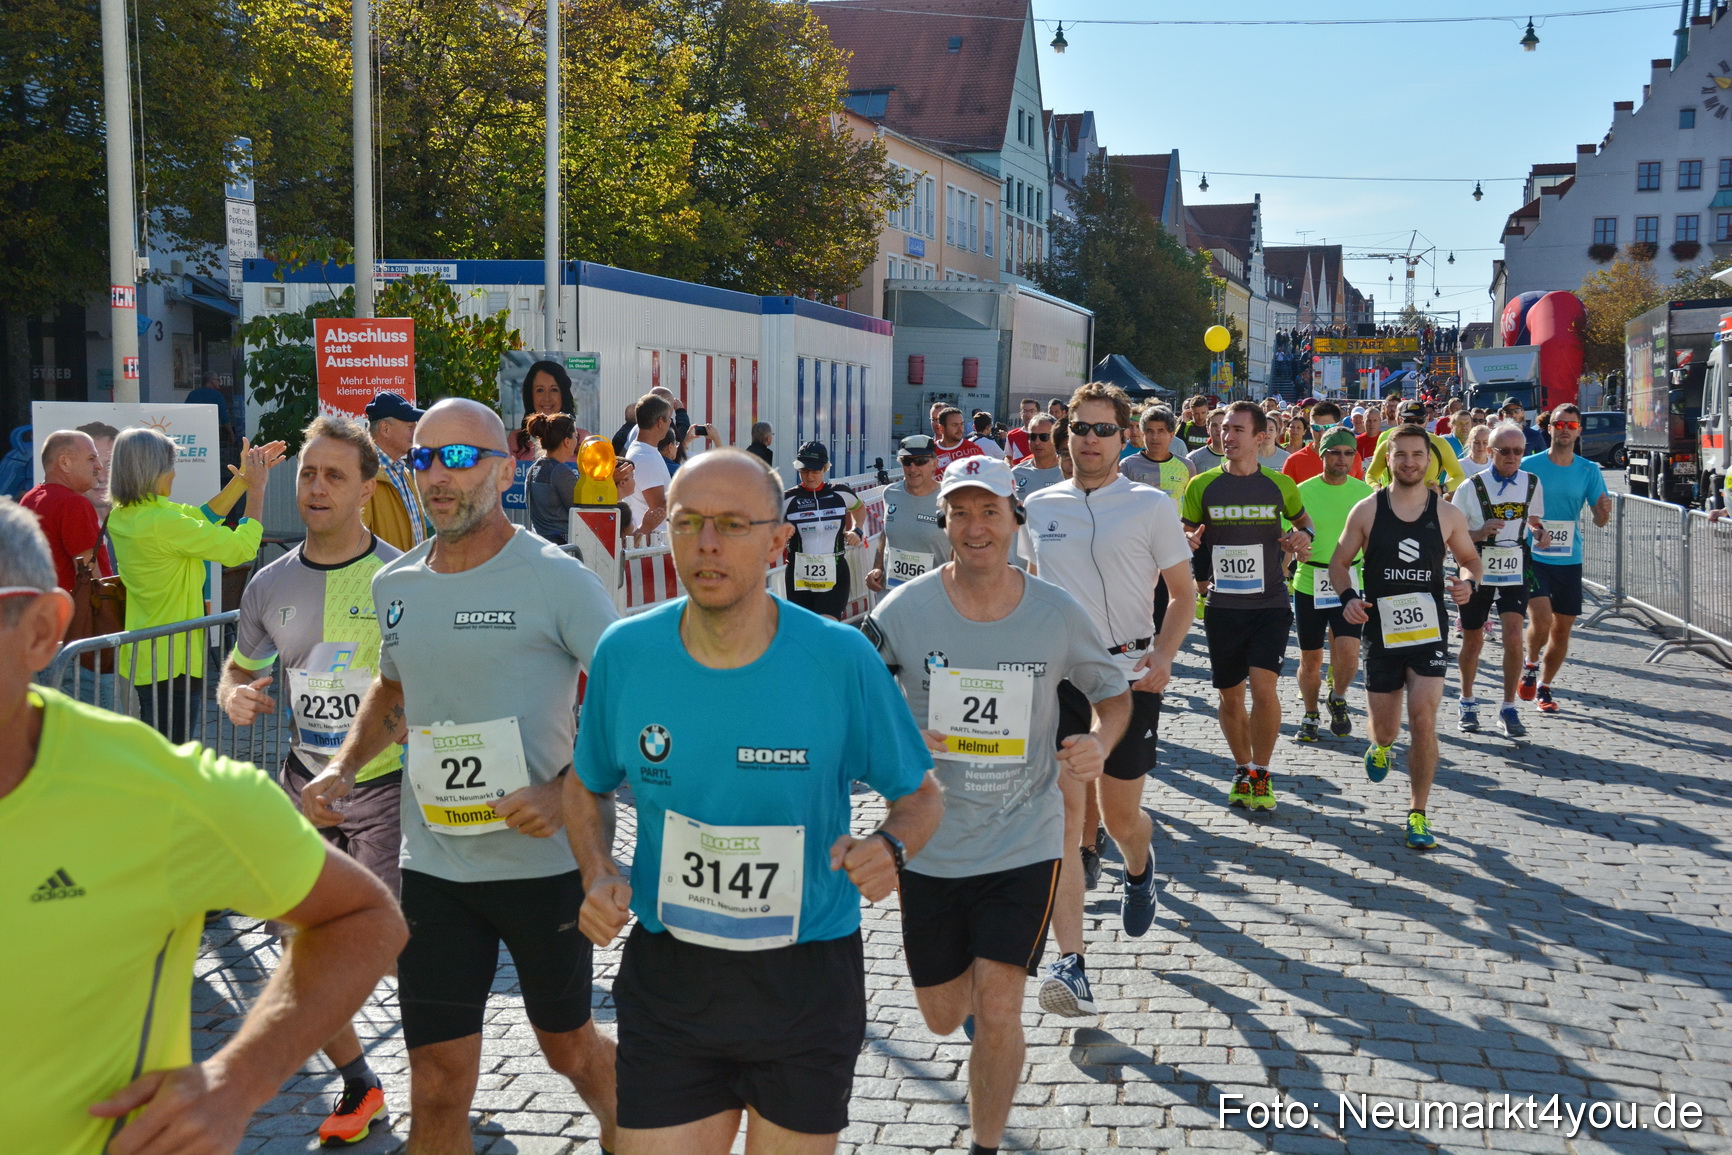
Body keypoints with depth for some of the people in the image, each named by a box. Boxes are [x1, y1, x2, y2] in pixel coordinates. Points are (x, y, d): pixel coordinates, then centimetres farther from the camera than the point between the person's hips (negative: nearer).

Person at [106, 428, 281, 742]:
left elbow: (203, 517, 12)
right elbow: (242, 548, -17)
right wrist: (257, 489, -5)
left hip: (141, 655, 10)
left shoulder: (122, 516, 4)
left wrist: (243, 478, 11)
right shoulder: (163, 524, -23)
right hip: (172, 663, -9)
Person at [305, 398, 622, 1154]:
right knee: (436, 1089, 5)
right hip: (433, 866, 4)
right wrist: (342, 767, 7)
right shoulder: (395, 584, 6)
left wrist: (568, 791, -23)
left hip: (543, 860, -4)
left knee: (569, 1046, 18)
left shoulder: (555, 579, -12)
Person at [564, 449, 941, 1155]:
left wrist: (890, 847, -20)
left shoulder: (841, 659, -12)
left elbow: (921, 795, 1)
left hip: (808, 983, 0)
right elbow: (588, 787, 11)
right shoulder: (624, 653, -6)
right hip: (668, 981, 1)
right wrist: (600, 877, -7)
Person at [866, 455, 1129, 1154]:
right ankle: (970, 981, 53)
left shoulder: (1058, 615, -8)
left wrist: (1100, 742, -14)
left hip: (1024, 844, -1)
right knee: (943, 1017, 16)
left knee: (996, 1016, -8)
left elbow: (1112, 693, 7)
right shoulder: (904, 611, -11)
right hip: (929, 848, 1)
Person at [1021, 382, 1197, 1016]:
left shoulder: (1152, 505, -1)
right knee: (1064, 813, -10)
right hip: (1057, 674, 2)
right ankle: (1070, 964, -10)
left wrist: (1163, 654, -13)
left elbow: (1184, 591, 3)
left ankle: (1140, 870, 46)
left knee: (1120, 815, 8)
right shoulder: (1039, 506, 8)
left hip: (1128, 676, -1)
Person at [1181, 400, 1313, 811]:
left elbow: (1303, 519, 20)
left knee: (1263, 685, -15)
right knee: (1230, 696, 8)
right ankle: (1243, 769, 29)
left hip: (1269, 604, -1)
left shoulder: (1280, 484, 2)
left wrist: (1303, 536, -3)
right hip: (1222, 606, 1)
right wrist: (1187, 543, -14)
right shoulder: (1202, 485, 1)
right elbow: (1185, 538, 10)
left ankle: (1261, 773, 2)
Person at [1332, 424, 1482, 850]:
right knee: (1385, 725, 8)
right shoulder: (1367, 511, -1)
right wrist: (1348, 597, -12)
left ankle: (1418, 813, 1)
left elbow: (1470, 558, 15)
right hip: (1381, 631, 0)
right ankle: (1380, 745, 49)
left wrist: (1469, 583, -8)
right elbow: (1340, 562, 7)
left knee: (1423, 719, -12)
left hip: (1429, 631, 0)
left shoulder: (1448, 514, 1)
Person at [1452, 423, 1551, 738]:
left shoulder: (1531, 483, 2)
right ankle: (1468, 702, 32)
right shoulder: (1471, 487, -9)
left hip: (1515, 572, 2)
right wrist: (1480, 533, -24)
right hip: (1477, 571, -2)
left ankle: (1509, 708, 3)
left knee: (1513, 639, -11)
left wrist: (1539, 532, -4)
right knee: (1472, 641, 10)